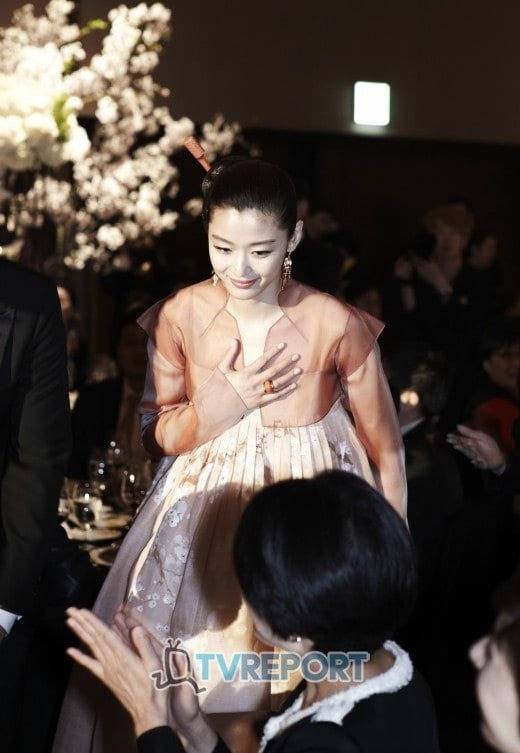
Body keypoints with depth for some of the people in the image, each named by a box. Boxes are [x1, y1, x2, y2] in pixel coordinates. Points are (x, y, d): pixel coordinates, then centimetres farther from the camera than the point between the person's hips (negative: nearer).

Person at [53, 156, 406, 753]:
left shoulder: (336, 325, -17)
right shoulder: (181, 316, -9)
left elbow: (385, 449, -5)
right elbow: (157, 434, 1)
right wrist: (220, 406, -19)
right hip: (204, 517, 2)